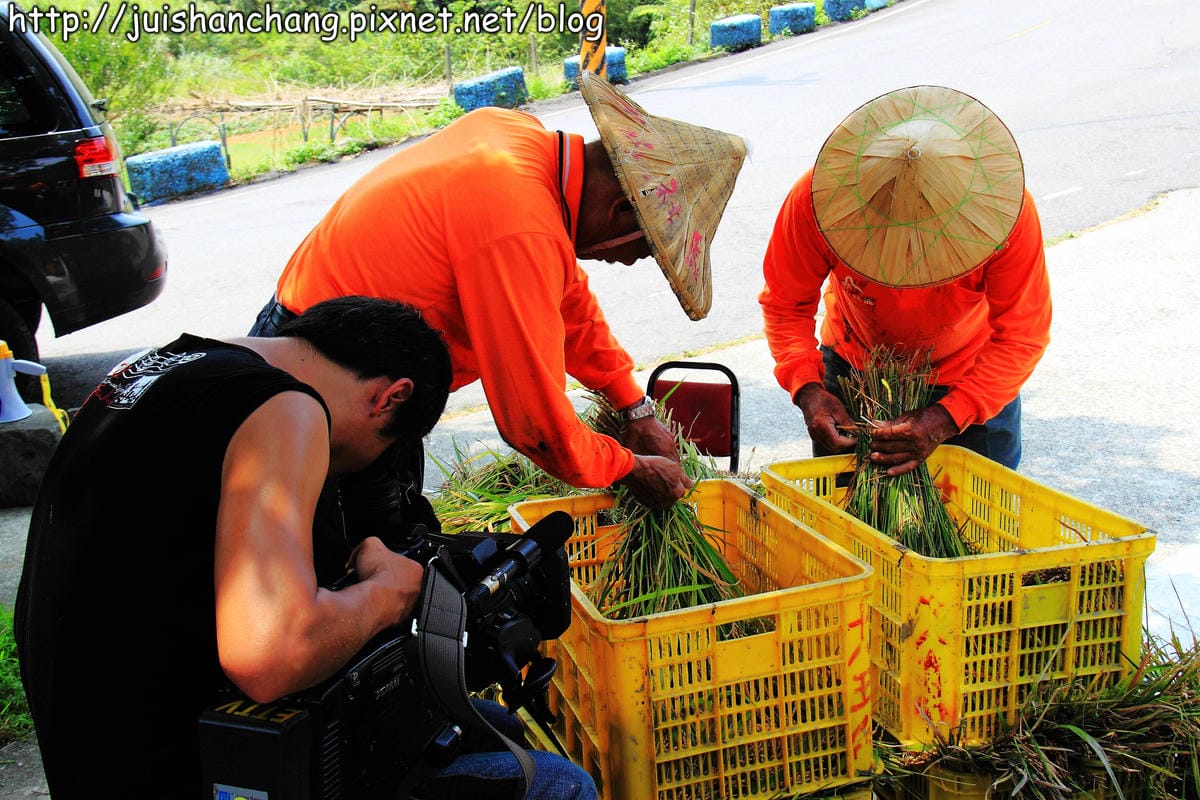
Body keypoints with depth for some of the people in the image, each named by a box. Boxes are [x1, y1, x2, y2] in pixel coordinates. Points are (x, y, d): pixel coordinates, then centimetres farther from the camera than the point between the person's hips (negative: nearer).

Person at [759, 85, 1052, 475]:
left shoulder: (1008, 208, -32)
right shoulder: (817, 197, -31)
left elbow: (1021, 338, -26)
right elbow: (785, 305, -17)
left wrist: (945, 420, -38)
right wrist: (807, 391, -34)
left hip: (970, 376, 0)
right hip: (853, 365, 1)